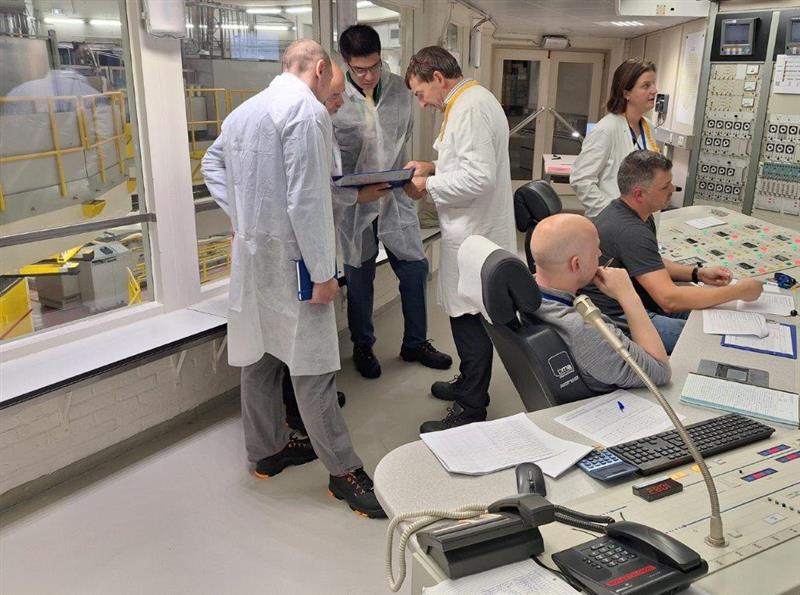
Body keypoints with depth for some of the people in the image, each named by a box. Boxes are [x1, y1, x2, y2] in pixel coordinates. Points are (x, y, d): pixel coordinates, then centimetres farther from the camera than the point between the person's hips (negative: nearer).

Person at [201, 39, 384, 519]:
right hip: (290, 257, -9)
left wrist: (242, 217, 16)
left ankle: (267, 449, 30)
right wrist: (323, 272, -16)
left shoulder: (246, 110, 14)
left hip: (251, 253, 9)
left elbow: (212, 164, 27)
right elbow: (307, 201, -20)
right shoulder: (308, 111, -14)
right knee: (312, 366, -3)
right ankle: (345, 471, 7)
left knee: (259, 357, 16)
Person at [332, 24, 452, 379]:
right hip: (354, 204, -3)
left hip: (395, 198, 4)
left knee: (416, 270, 9)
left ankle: (415, 343, 29)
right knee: (359, 280, 10)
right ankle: (362, 347, 33)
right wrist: (357, 193, -19)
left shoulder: (399, 90, -1)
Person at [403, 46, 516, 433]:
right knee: (468, 317, 20)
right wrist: (434, 167, 13)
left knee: (470, 320, -1)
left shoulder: (471, 108, -18)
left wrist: (429, 186, -15)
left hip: (475, 237, -10)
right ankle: (470, 384, 37)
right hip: (472, 231, 10)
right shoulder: (471, 101, 14)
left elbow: (480, 177, -25)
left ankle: (471, 410, 11)